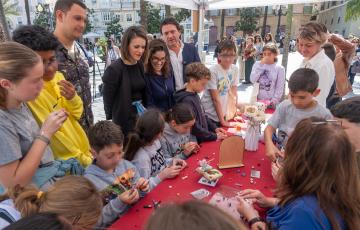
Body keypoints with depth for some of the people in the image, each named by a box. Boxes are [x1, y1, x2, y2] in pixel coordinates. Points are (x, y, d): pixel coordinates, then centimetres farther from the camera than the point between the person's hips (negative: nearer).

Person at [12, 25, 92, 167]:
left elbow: (77, 114, 3)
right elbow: (50, 133, -18)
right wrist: (82, 159, -12)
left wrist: (73, 98, -17)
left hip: (83, 149, 6)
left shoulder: (57, 77, -4)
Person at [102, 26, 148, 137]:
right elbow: (108, 101, -12)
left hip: (141, 118, 6)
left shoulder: (140, 65, 4)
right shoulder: (114, 69, -16)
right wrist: (112, 125, -10)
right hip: (124, 122, -6)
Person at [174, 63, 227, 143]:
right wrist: (214, 136, -14)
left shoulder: (195, 95, 9)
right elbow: (194, 127, -22)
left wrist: (214, 128, 9)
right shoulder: (187, 100, -21)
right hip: (197, 143, -8)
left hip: (203, 139, 8)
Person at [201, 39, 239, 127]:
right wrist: (222, 120, -14)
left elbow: (234, 94, 3)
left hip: (225, 114, 5)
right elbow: (215, 98, -17)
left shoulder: (235, 69, -2)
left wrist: (235, 113, 0)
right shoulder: (213, 71, -18)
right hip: (209, 116, -5)